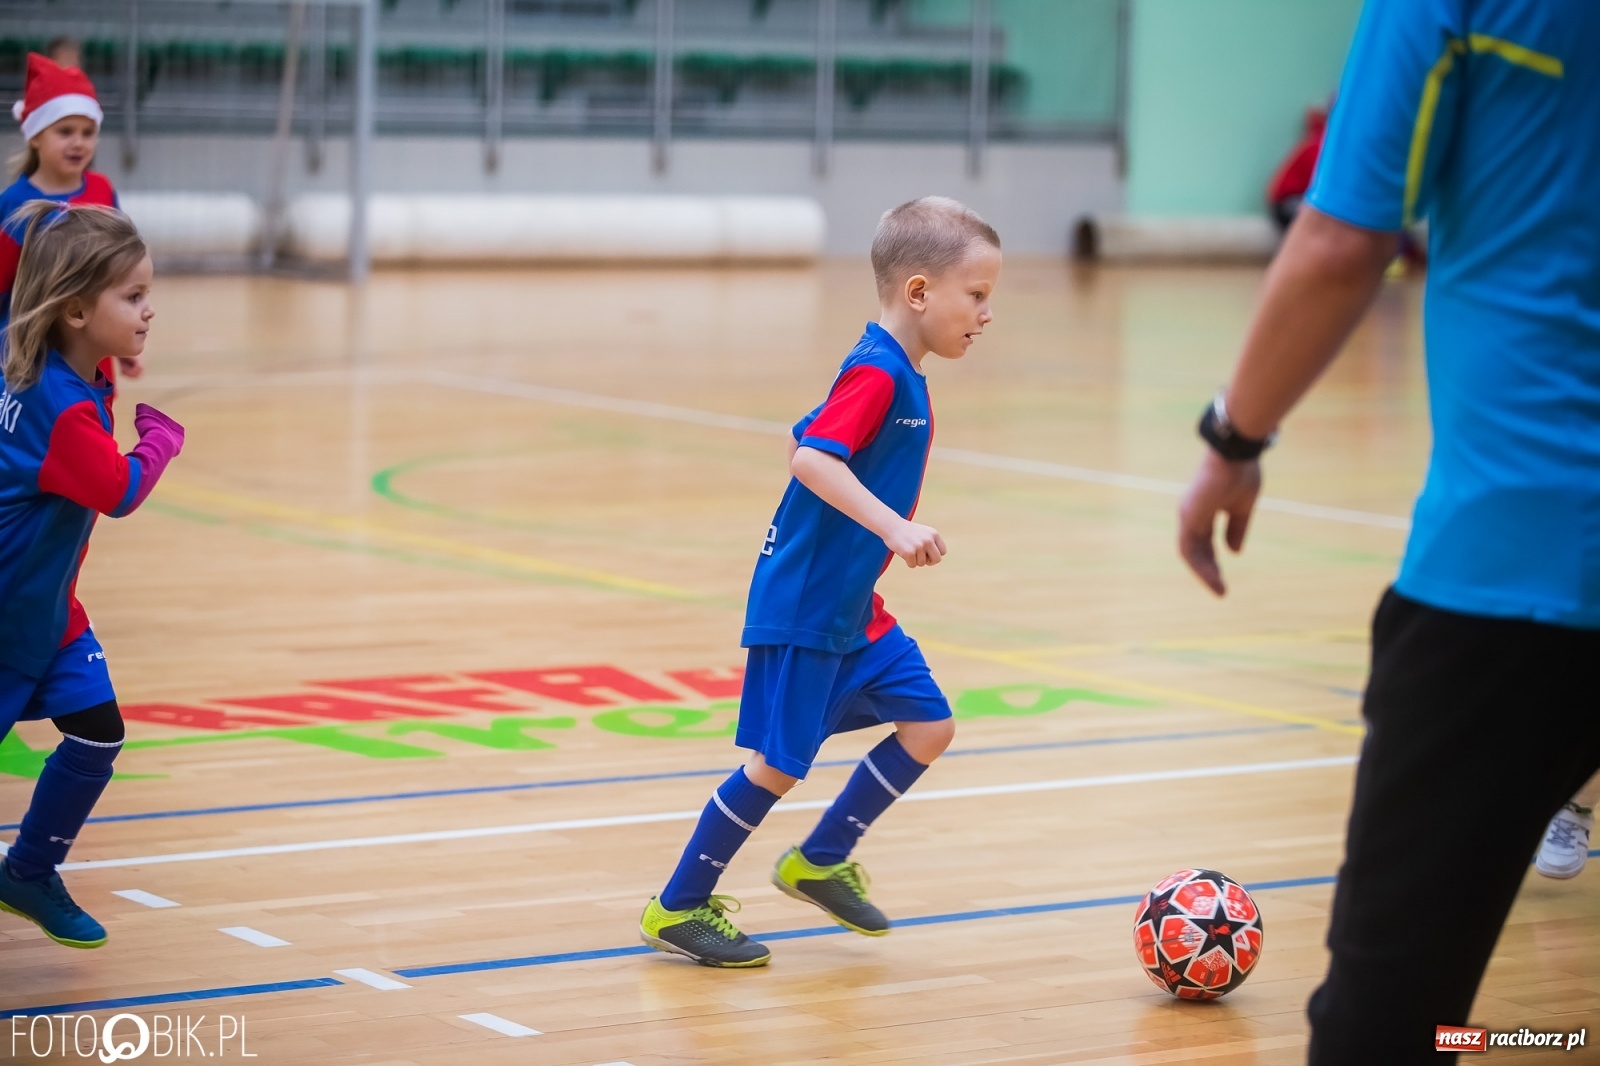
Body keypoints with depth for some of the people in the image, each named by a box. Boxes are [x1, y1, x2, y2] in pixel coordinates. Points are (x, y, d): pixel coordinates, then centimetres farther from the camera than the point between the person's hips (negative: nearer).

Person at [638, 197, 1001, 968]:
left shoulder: (899, 376, 11)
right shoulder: (877, 374, -19)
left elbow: (804, 439, 21)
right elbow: (811, 458, -31)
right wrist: (893, 526, -38)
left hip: (853, 610, 10)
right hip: (801, 609, -10)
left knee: (929, 726, 7)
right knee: (779, 762, -3)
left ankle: (820, 863, 20)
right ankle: (677, 909, 10)